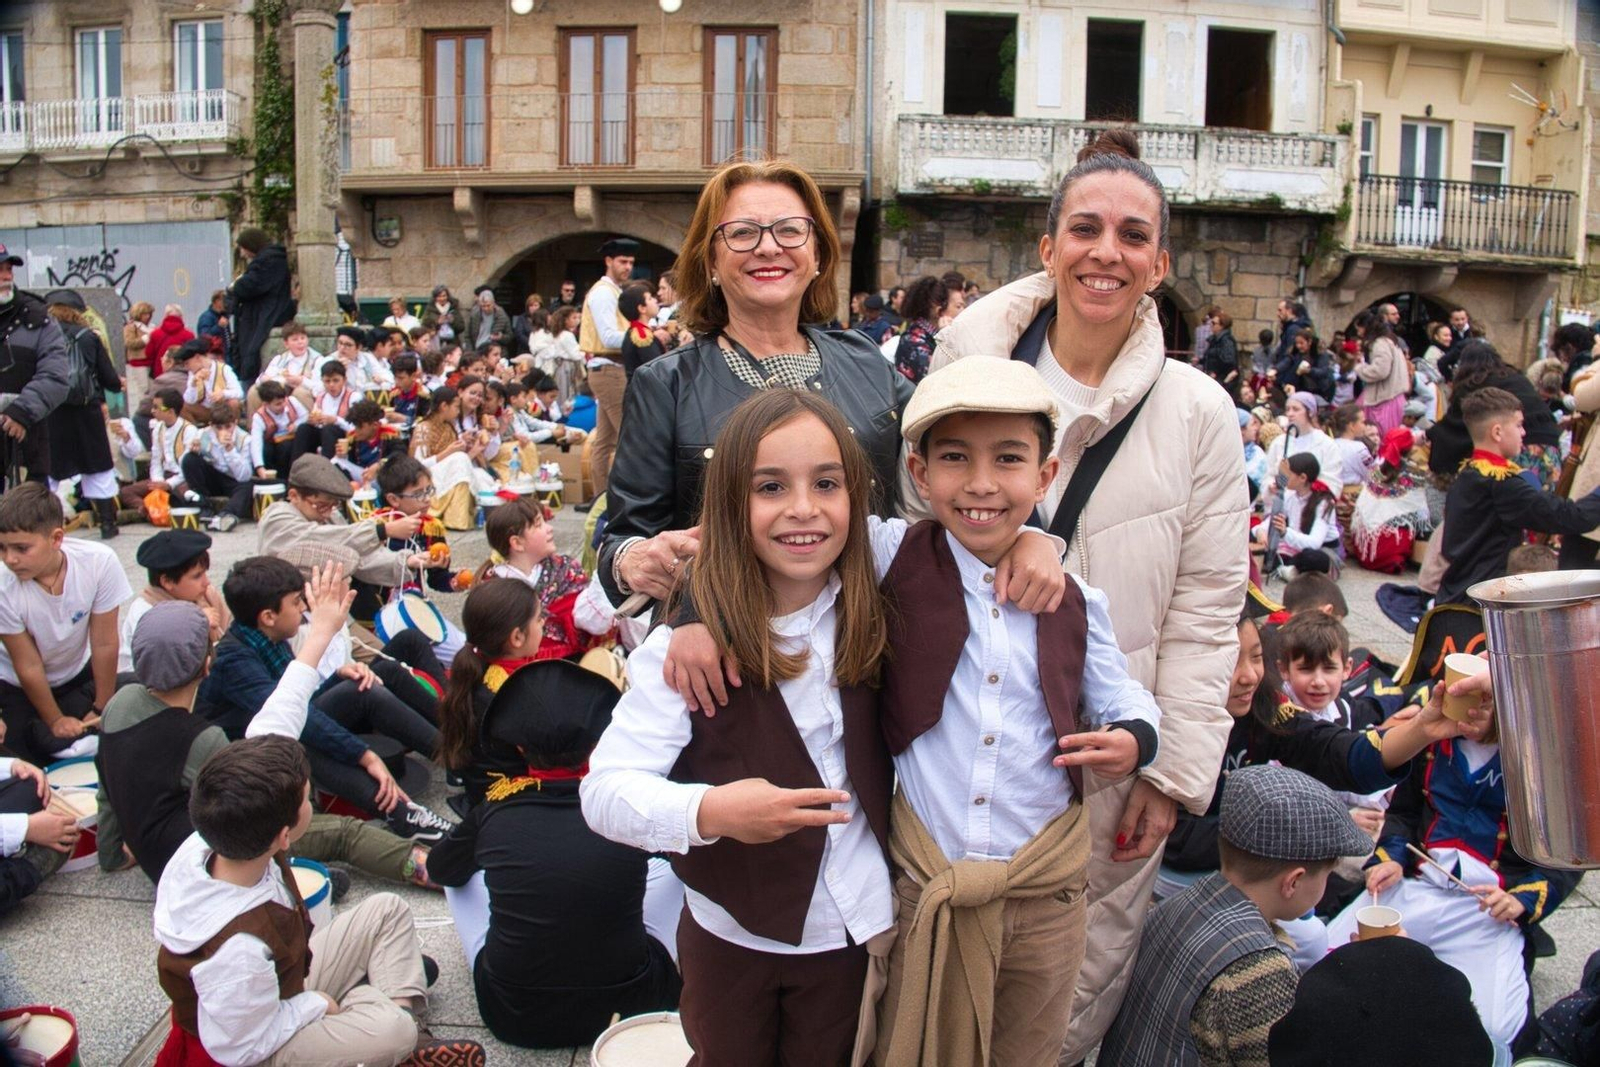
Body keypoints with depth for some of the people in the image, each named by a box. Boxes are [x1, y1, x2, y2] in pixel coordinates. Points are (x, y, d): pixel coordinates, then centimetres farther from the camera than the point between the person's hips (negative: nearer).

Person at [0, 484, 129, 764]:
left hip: (79, 674, 1)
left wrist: (101, 709, -10)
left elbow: (104, 644, -19)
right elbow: (28, 666, -19)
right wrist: (55, 721, -9)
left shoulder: (99, 562, -30)